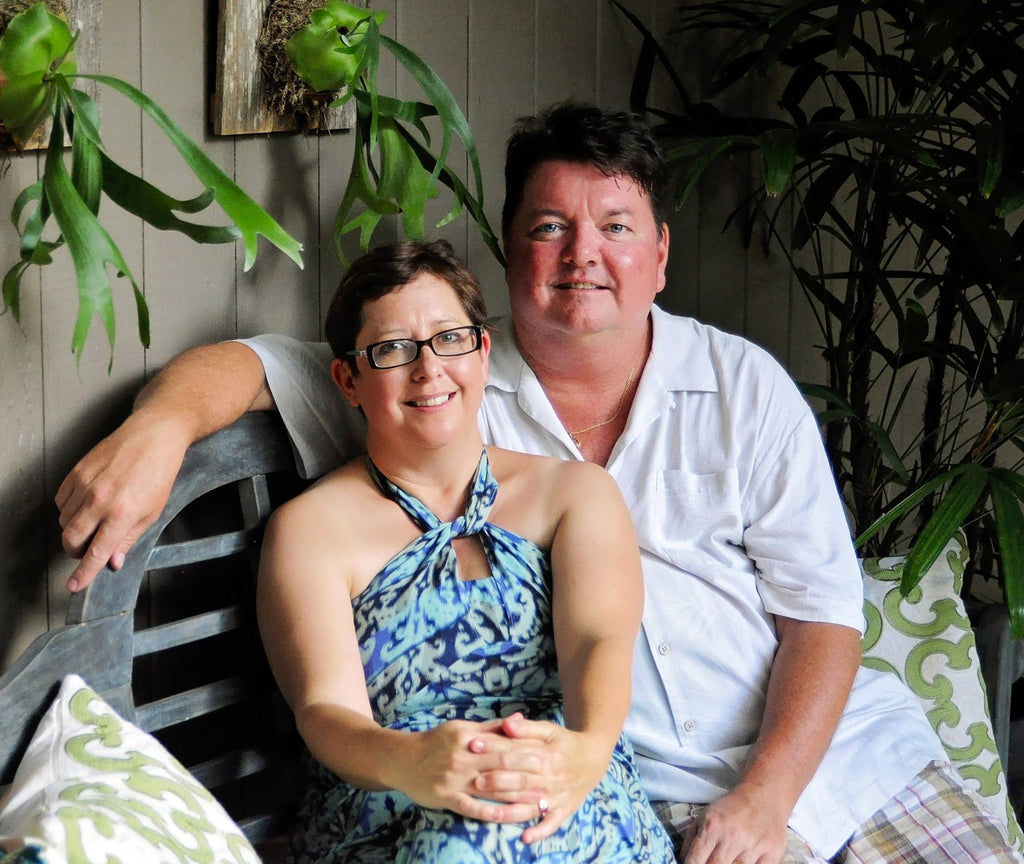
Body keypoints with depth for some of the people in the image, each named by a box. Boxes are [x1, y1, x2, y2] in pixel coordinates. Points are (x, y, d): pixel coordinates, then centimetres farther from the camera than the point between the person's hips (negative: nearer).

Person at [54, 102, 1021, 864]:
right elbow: (251, 362, -2)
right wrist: (158, 426, -26)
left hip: (834, 732, 2)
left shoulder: (744, 386, 2)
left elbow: (822, 606, -1)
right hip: (648, 786, -2)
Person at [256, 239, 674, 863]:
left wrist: (586, 746, -29)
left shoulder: (576, 491, 16)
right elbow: (325, 707, -6)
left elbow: (599, 641, -4)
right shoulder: (311, 528, 10)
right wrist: (407, 763, -31)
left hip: (577, 810, 2)